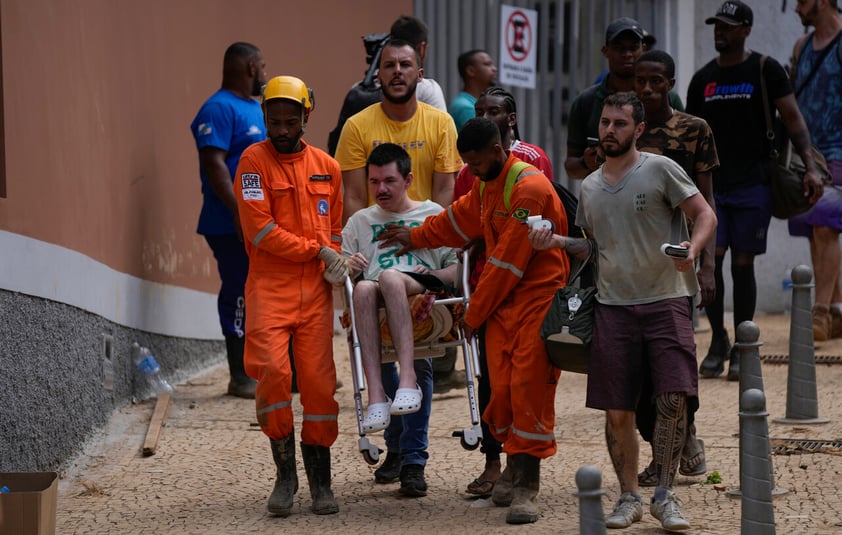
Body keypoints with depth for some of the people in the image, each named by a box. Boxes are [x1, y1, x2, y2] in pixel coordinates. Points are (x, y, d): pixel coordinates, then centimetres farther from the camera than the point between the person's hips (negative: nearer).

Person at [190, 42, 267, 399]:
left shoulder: (255, 108, 20)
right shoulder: (219, 109, -11)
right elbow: (214, 162, -20)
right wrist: (239, 212, -25)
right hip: (232, 227, -9)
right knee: (240, 297, -5)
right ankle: (241, 378, 1)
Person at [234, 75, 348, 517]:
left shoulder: (326, 167, 12)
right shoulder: (254, 160, -1)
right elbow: (260, 229, -9)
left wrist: (335, 261, 0)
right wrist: (318, 250, -7)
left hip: (315, 289, 3)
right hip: (269, 286, -3)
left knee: (319, 383, -1)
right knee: (272, 370, -18)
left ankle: (320, 482, 9)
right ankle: (285, 472, -2)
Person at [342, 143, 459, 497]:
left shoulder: (433, 214, 24)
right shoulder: (360, 222, 32)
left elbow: (461, 267, 15)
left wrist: (432, 276, -5)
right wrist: (347, 265, 2)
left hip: (424, 300, -2)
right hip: (375, 311, 2)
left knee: (391, 276, -37)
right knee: (364, 287, -36)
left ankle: (408, 381, -49)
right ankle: (376, 394, -47)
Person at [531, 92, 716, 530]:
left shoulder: (660, 170, -1)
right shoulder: (590, 187, 15)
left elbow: (705, 215, -2)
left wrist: (692, 248, -21)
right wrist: (556, 241, 6)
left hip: (666, 300, -4)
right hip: (613, 305, 4)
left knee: (673, 397, -13)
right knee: (617, 411, 2)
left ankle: (664, 495, -1)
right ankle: (629, 497, 17)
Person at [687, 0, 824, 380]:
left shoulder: (765, 71, 0)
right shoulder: (702, 79, 11)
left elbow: (793, 119, -4)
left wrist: (810, 167, -16)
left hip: (752, 184, -3)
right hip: (711, 184, 3)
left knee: (743, 264, -1)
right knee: (710, 260, -6)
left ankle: (741, 350, 9)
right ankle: (718, 341, 10)